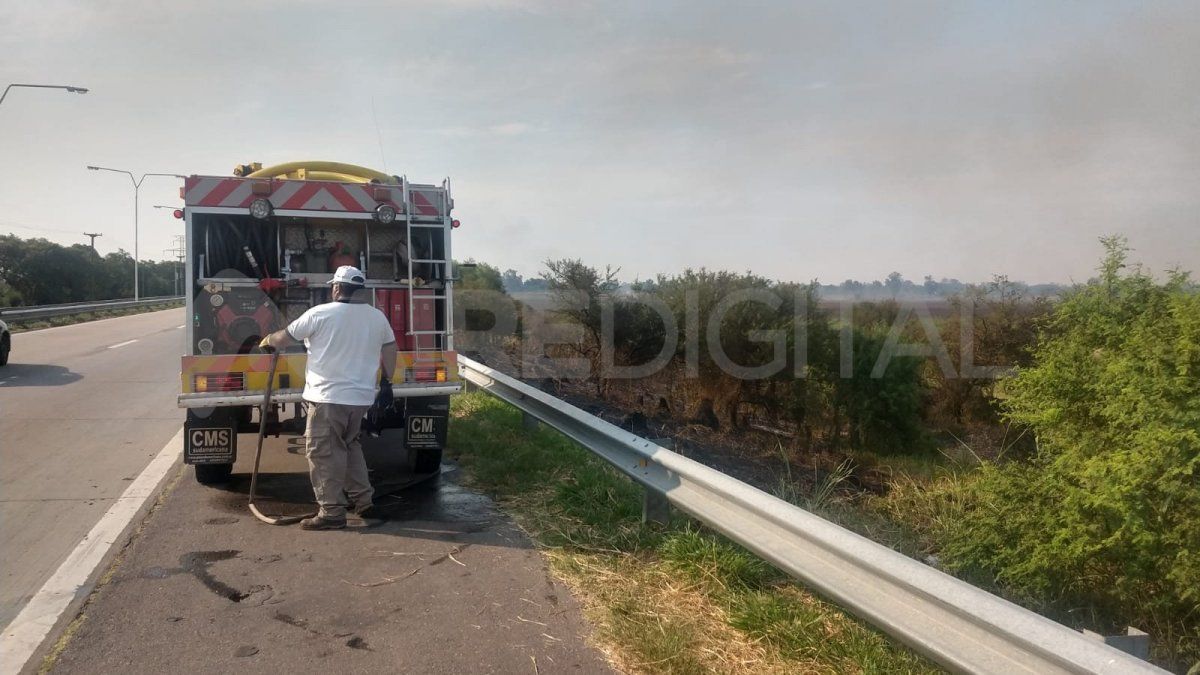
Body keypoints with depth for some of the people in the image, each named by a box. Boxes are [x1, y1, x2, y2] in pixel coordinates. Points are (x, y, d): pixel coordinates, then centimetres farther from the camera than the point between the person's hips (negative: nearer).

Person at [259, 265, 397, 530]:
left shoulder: (322, 313, -9)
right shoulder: (377, 317, 7)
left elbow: (285, 337, 1)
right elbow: (390, 349, 17)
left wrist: (267, 341, 22)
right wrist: (387, 381, 29)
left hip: (328, 397, -7)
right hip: (361, 397, 7)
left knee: (324, 452, 0)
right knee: (349, 445, 23)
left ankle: (332, 512, 1)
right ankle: (362, 500, 25)